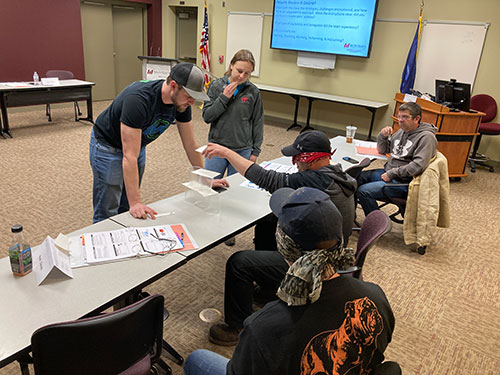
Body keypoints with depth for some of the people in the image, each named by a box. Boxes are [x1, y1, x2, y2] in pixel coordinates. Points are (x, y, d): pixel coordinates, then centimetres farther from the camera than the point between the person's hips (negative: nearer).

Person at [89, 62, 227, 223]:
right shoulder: (138, 99, -38)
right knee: (107, 214, -3)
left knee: (126, 211, 13)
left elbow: (190, 144, -4)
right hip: (108, 146, -6)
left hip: (137, 145, 7)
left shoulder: (181, 102, -16)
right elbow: (129, 156, -41)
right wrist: (135, 203, -44)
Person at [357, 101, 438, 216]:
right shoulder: (402, 131, 12)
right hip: (388, 172, 9)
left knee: (363, 191, -22)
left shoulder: (426, 137, -14)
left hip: (403, 182, -9)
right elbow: (382, 150, 21)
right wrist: (383, 136, 0)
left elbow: (418, 166, -25)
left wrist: (392, 174, -21)